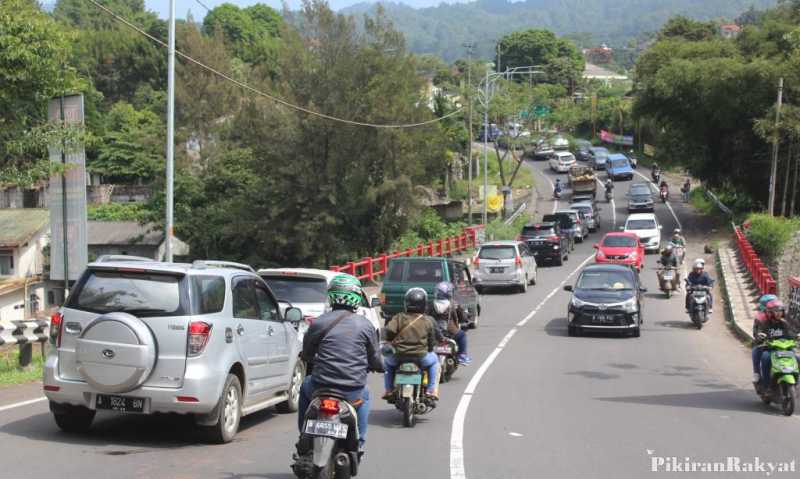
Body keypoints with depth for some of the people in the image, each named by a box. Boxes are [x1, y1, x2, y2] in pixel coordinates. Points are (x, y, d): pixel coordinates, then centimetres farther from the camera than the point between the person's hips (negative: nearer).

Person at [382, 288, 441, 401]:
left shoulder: (399, 318, -3)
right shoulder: (428, 321, 0)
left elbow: (388, 332, -14)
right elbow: (432, 340, 7)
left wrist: (390, 340, 9)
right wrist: (429, 349, 28)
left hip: (399, 356, 0)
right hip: (421, 356, 0)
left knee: (388, 362, 34)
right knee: (434, 360, 31)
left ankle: (388, 390, 27)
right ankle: (432, 390, 22)